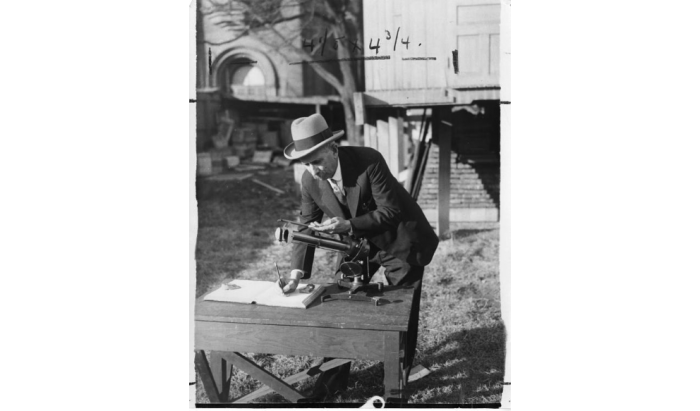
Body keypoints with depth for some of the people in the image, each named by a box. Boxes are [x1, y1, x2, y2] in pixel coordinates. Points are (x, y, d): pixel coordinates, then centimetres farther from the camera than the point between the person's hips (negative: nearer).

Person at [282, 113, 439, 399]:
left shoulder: (369, 161, -30)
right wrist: (297, 271, -18)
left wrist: (348, 225, -38)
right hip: (358, 243, 5)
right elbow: (307, 225, -7)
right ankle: (335, 376, 19)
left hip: (400, 239, -5)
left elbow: (391, 212, -27)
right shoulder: (310, 180, -14)